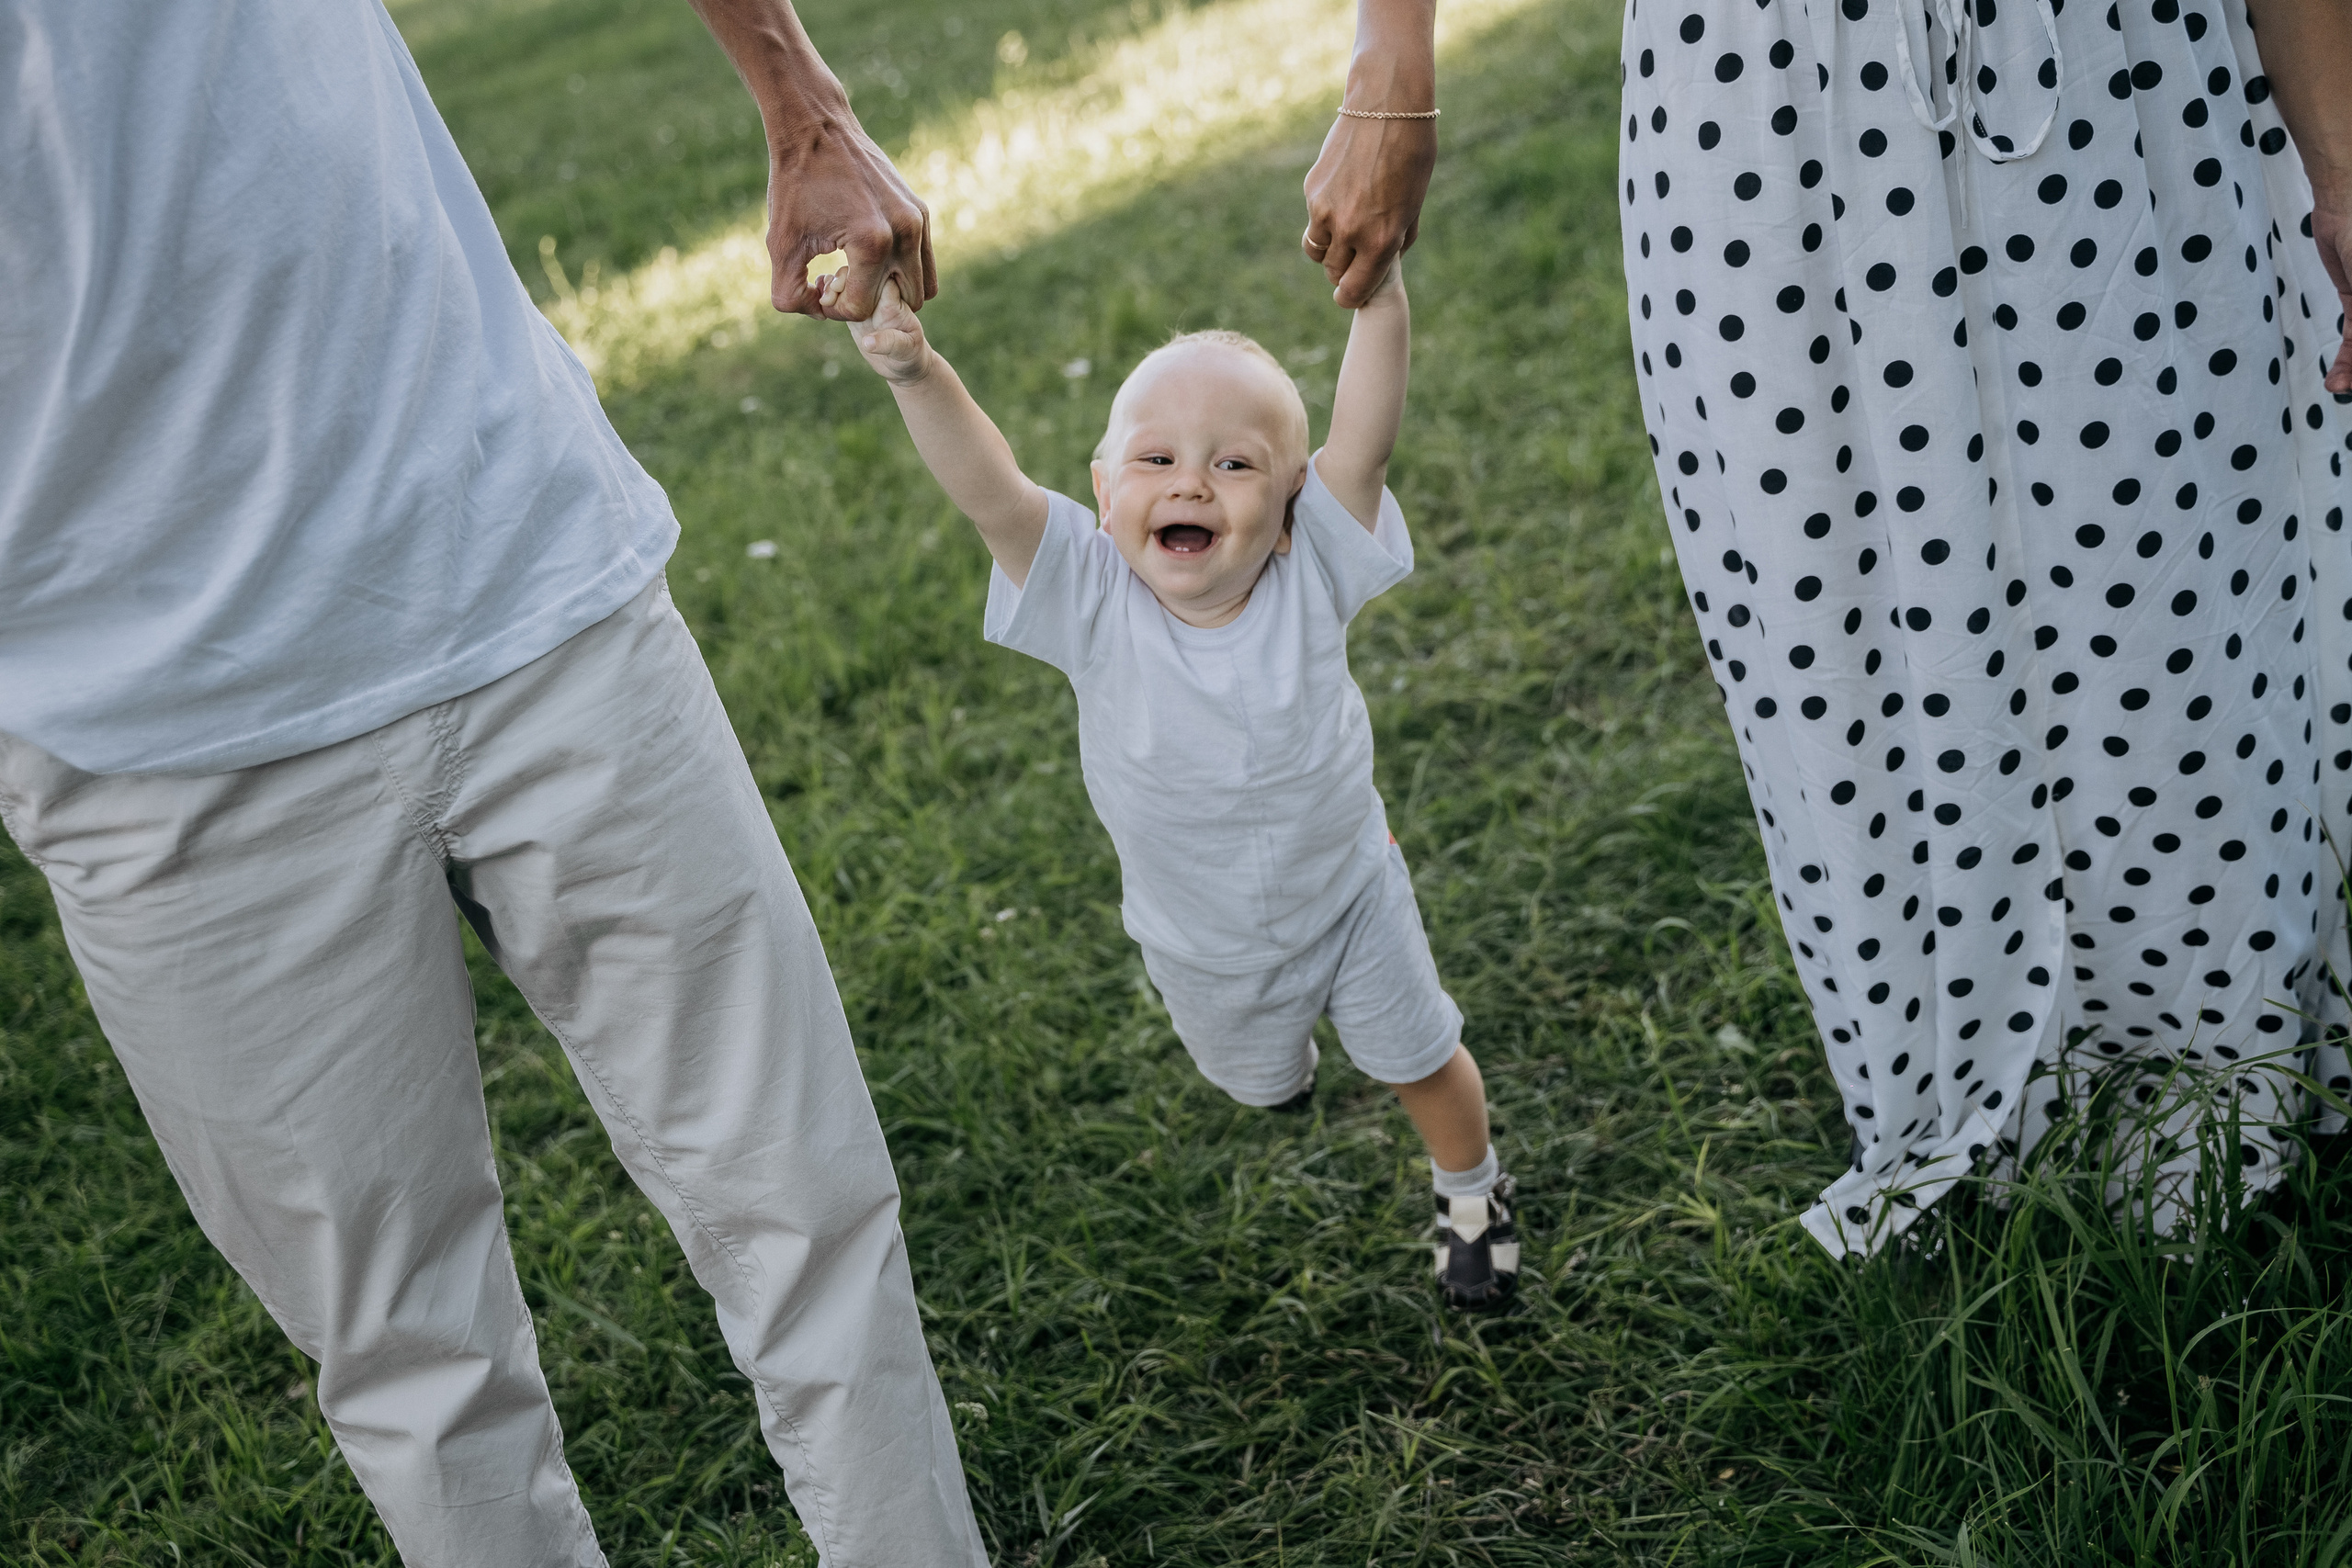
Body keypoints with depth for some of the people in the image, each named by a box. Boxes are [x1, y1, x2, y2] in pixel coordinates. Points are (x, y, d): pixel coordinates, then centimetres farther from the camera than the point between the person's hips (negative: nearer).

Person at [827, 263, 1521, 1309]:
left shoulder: (1308, 573, -26)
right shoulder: (1093, 598, -28)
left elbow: (1363, 440, -40)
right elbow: (988, 491, -43)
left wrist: (1378, 297, -56)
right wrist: (915, 374, -60)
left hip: (1348, 894, -1)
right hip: (1200, 940, 1)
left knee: (1418, 1057, 18)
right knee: (1254, 1075, 29)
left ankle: (1470, 1187, 50)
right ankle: (1285, 1045, 67)